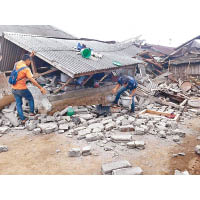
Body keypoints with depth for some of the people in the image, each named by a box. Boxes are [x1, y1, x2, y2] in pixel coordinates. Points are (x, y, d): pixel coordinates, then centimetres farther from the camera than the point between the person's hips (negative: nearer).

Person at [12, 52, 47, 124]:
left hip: (14, 89, 6)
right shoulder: (26, 69, -17)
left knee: (18, 104, 11)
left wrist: (30, 55, 35)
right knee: (30, 99, 21)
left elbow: (22, 61, 30)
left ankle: (22, 119, 14)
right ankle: (32, 112, 24)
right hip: (22, 89, -6)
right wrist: (41, 88, -19)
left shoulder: (16, 64, 4)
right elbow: (32, 80, -23)